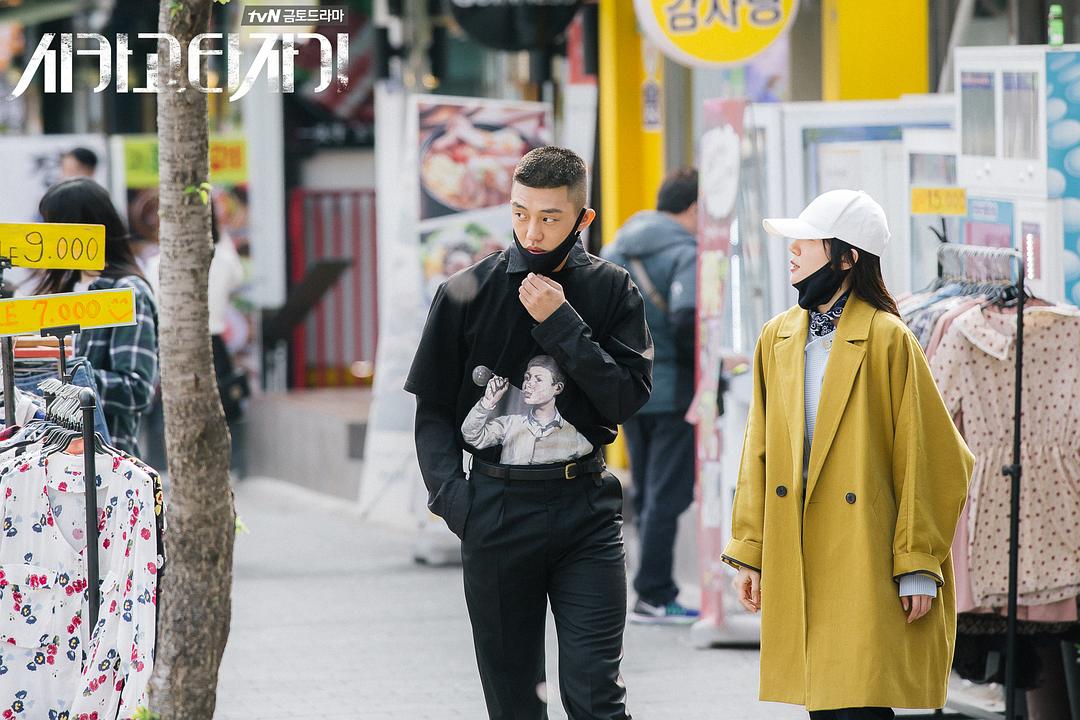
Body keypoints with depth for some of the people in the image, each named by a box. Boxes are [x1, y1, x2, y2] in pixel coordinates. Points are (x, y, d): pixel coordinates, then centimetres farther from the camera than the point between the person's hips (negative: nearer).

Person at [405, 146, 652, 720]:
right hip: (497, 508, 1)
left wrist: (560, 324, -12)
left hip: (586, 506, -1)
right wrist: (448, 490, -8)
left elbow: (629, 397, -6)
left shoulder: (612, 290, 3)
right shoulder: (467, 292, 3)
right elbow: (433, 410, 7)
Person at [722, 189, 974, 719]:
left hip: (865, 556, -5)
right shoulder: (777, 338, 11)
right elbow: (758, 454, 15)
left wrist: (918, 566, -7)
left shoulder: (887, 340, -6)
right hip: (795, 563, 6)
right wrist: (750, 553, 11)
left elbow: (923, 457, -5)